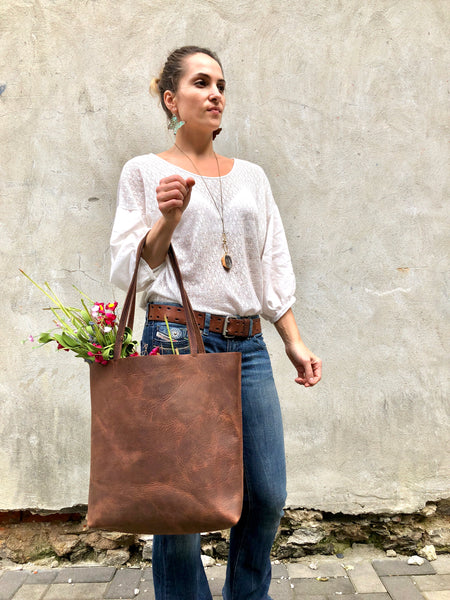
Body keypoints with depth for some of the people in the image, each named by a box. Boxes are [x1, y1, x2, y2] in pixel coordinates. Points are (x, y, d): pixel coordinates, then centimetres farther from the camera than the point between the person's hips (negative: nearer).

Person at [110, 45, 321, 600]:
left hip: (247, 346, 4)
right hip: (176, 341, -4)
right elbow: (128, 269, 1)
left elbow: (274, 268, 15)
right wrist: (168, 218, -14)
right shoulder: (145, 171, 5)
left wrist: (295, 343, 8)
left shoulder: (251, 176, 16)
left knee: (267, 497, 7)